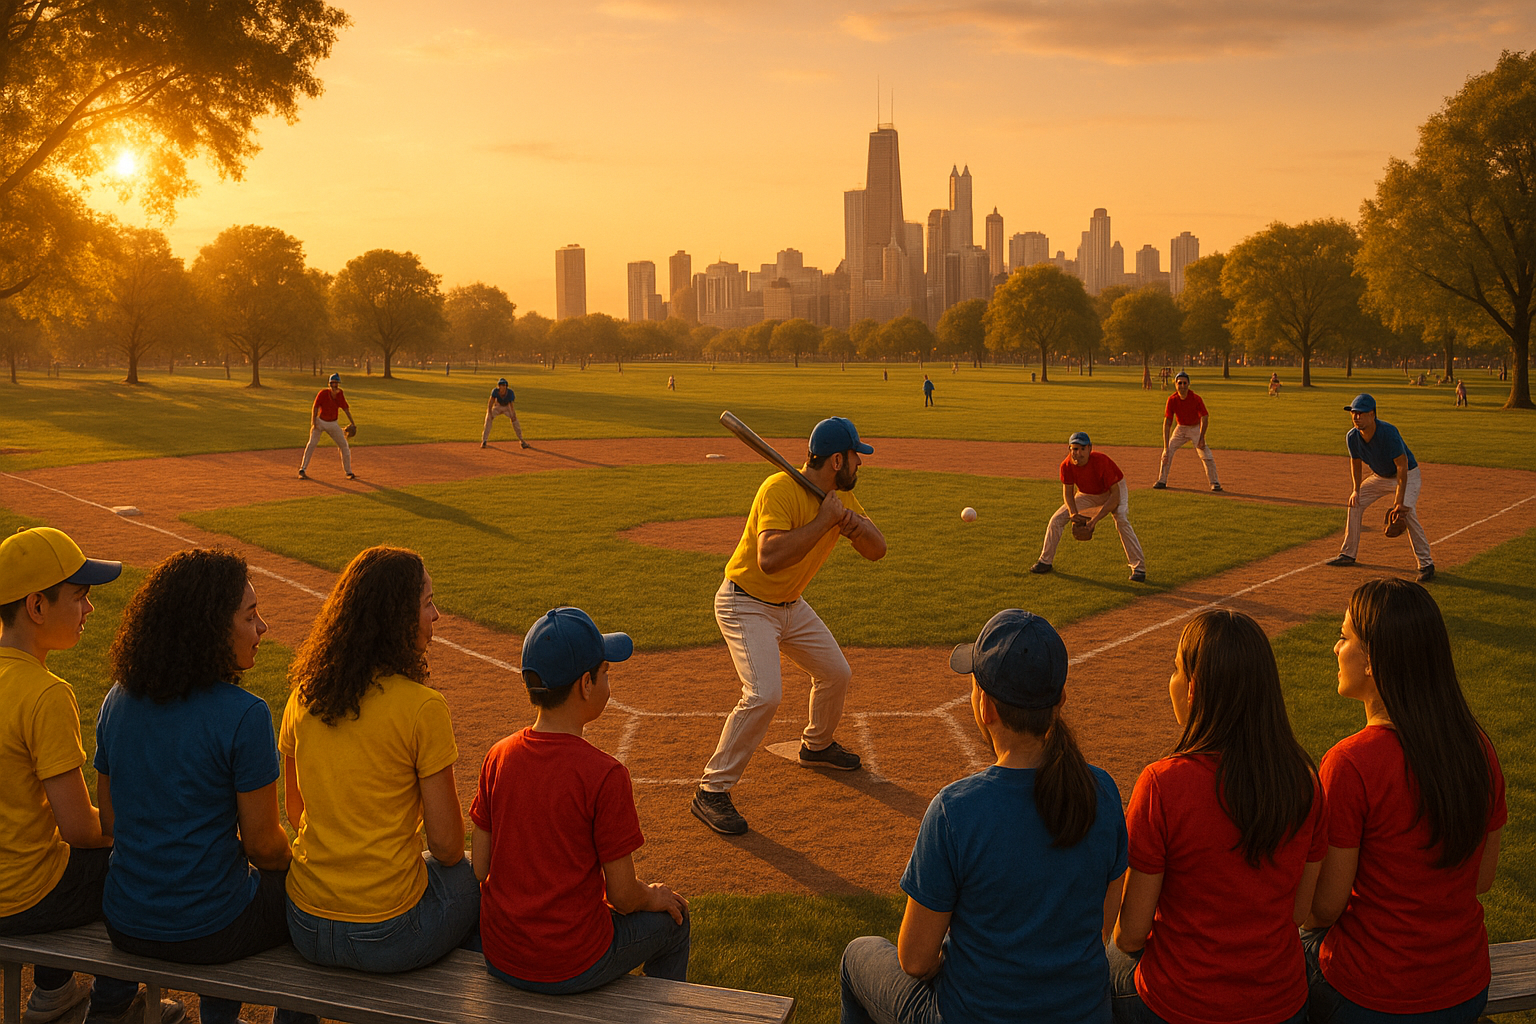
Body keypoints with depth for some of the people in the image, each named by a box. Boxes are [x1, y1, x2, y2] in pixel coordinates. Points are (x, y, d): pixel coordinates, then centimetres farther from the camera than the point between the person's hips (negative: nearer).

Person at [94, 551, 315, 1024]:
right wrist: (292, 861, 9)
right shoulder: (243, 715, -21)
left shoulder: (118, 701, -1)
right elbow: (263, 846, -14)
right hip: (204, 931, -6)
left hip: (125, 926, 6)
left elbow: (111, 821, 9)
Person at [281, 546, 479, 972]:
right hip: (386, 937, -6)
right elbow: (446, 846, -12)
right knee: (471, 873, 24)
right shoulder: (422, 708, -18)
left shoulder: (304, 696, 0)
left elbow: (296, 811, 13)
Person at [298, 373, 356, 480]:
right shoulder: (323, 393, -16)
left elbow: (345, 408, 3)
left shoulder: (340, 394, -5)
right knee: (312, 444, -14)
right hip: (320, 422, -4)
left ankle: (348, 472, 12)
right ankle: (302, 470, -9)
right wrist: (313, 421, -25)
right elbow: (315, 407, -15)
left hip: (334, 424, 4)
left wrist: (352, 422, 1)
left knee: (344, 446, 2)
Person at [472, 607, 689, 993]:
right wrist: (652, 898, 7)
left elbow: (480, 870, 1)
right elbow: (622, 896, -15)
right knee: (672, 919, 21)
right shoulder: (604, 775, -22)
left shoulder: (498, 757, -6)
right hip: (572, 968, -6)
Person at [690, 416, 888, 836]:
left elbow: (876, 551, -1)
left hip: (790, 606, 9)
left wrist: (856, 525, -22)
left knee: (836, 673, 18)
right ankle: (711, 791, -12)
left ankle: (817, 745, 47)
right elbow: (769, 559, -40)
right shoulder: (780, 490, -28)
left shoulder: (841, 495, -1)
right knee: (764, 694, -24)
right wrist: (824, 521, -35)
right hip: (745, 604, -9)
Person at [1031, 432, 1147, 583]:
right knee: (1056, 520, -2)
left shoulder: (1101, 461, -38)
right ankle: (1045, 561, 14)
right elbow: (1067, 492, -11)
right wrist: (1073, 512, -31)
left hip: (1114, 490, -5)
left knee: (1122, 522, -30)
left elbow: (1115, 494, -36)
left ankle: (1139, 567, -23)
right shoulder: (1067, 465, -25)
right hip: (1087, 494, 5)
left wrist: (1096, 518, -43)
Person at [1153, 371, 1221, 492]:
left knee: (1207, 456, -12)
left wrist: (1201, 438, -32)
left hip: (1195, 429, -2)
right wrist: (1166, 446, -26)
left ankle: (1214, 482, 2)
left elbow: (1205, 418, -21)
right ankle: (1162, 481, 7)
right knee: (1167, 453, -6)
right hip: (1180, 429, 2)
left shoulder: (1196, 399, -23)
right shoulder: (1172, 400, -17)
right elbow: (1167, 423, -20)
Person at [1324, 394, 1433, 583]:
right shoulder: (1352, 437, -16)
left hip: (1407, 475, -7)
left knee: (1407, 513, -25)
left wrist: (1399, 501, -37)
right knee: (1355, 504, 4)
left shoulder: (1388, 432, -35)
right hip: (1380, 476, 7)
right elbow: (1356, 462, 5)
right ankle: (1348, 554, 20)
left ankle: (1426, 564, -17)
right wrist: (1356, 490, -3)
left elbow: (1402, 466, -33)